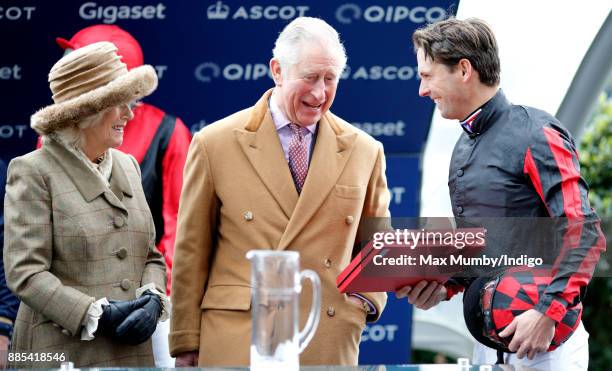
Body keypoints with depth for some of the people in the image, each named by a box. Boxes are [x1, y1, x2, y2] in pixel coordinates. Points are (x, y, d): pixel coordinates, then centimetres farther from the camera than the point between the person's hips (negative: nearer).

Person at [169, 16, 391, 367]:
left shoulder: (365, 151, 7)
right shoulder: (215, 144, 1)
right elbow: (191, 252, 3)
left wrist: (368, 297, 1)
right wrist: (187, 345, 2)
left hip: (328, 347, 2)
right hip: (236, 344, -2)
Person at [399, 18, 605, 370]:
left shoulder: (535, 134, -10)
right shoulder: (464, 149, 15)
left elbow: (585, 235, -17)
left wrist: (547, 314, -24)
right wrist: (444, 286, 5)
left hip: (545, 341, -8)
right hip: (489, 340, 8)